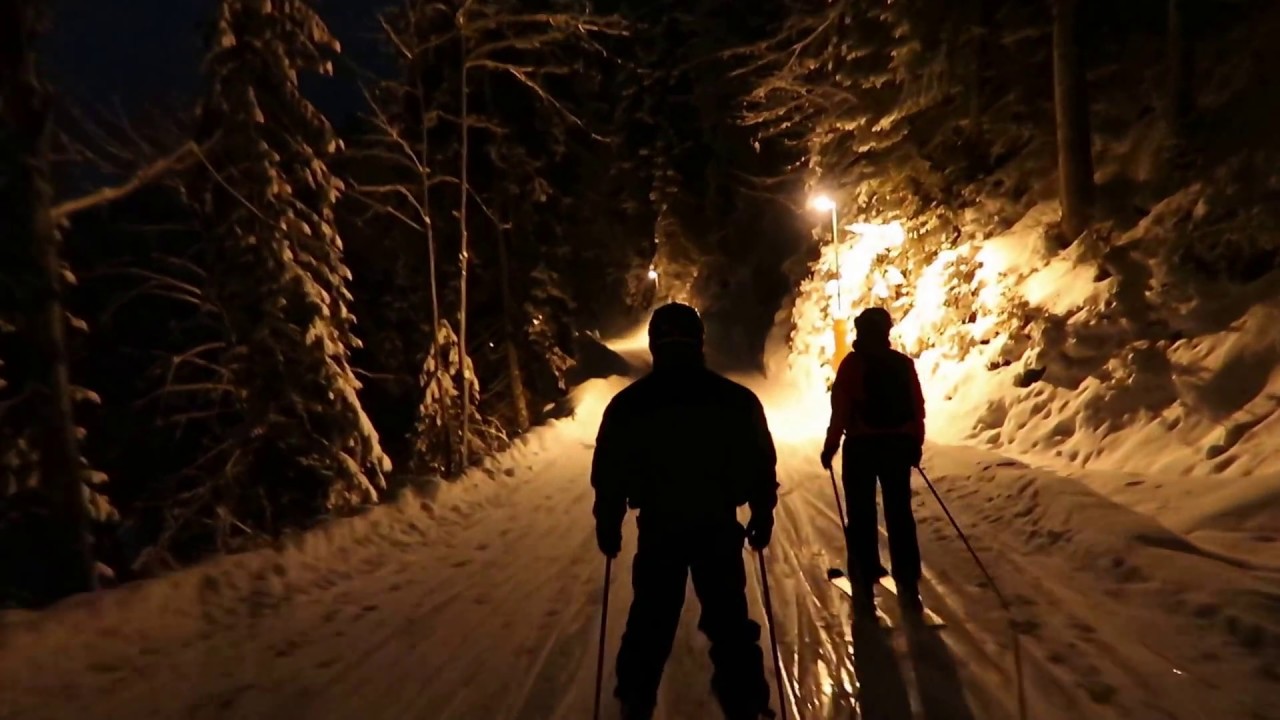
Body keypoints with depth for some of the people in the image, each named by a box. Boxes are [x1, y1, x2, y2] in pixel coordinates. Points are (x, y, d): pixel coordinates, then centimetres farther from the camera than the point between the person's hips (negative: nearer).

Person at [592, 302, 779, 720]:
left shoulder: (627, 404, -4)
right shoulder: (737, 400, -3)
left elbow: (609, 473, -1)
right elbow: (761, 465, 0)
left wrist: (608, 524, 10)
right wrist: (762, 516, 12)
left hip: (657, 528, 1)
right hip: (718, 527, 0)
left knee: (649, 624, 15)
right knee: (729, 624, 11)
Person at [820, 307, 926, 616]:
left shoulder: (852, 363, -6)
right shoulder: (903, 363, 5)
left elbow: (840, 410, -10)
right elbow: (918, 408, 6)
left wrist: (830, 446, -3)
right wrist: (916, 444, 16)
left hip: (861, 445, -3)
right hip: (898, 444, 3)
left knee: (862, 516, 4)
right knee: (900, 515, 10)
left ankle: (864, 585, 5)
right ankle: (908, 586, 10)